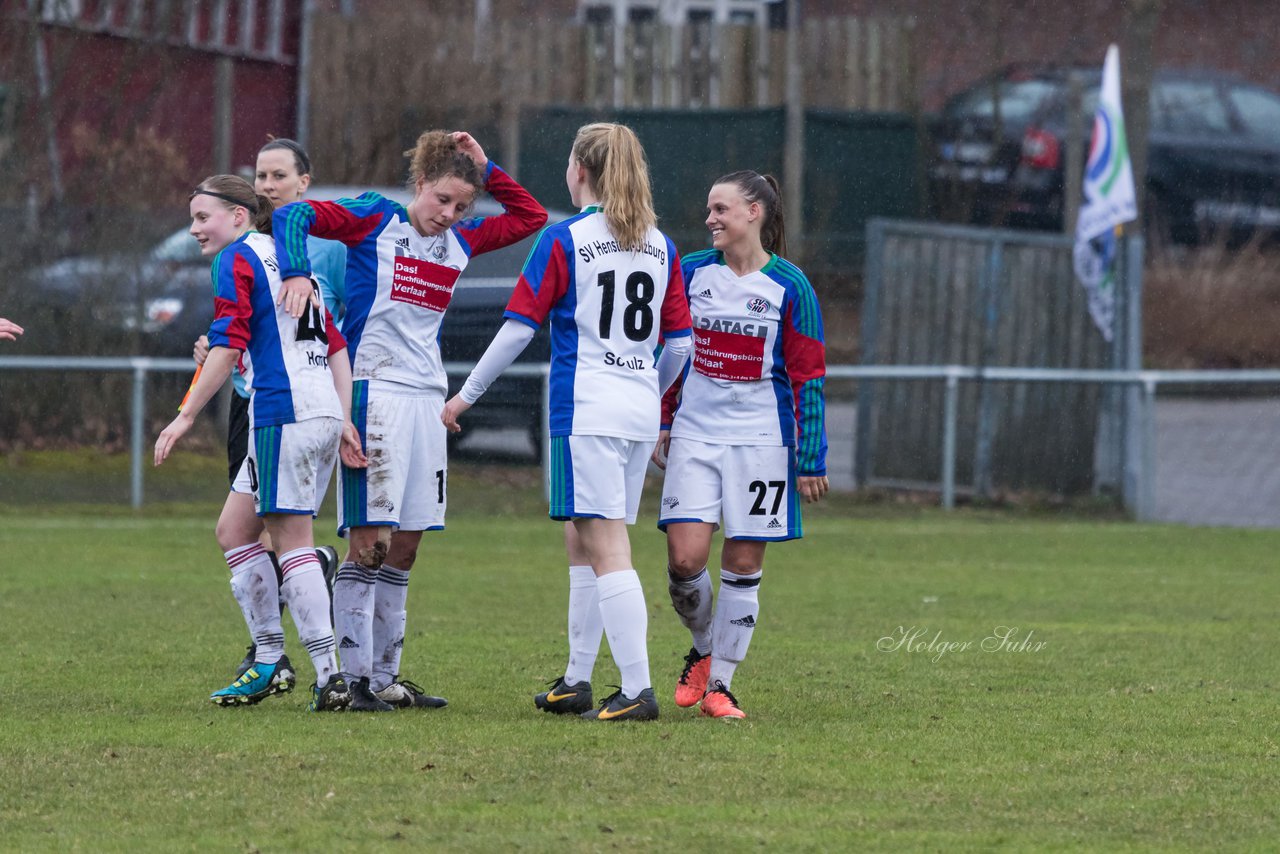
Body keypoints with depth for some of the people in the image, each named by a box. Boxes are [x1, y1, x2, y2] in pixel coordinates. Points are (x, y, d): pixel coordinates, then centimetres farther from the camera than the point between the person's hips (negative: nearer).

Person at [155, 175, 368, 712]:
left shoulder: (236, 260, -3)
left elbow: (227, 346, -13)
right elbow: (336, 347, 19)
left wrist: (186, 416, -11)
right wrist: (344, 421, 15)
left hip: (282, 412, -9)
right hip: (324, 409, 9)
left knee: (291, 538, -8)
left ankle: (330, 676, -15)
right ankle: (268, 658, 16)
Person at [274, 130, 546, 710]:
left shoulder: (461, 240, 13)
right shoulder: (374, 220, -3)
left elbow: (530, 217, 24)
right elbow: (293, 216, -11)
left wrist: (485, 170, 11)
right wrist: (297, 274, -28)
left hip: (427, 397, 7)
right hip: (374, 392, -7)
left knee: (404, 545, 8)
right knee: (368, 539, -11)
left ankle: (385, 678, 13)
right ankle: (351, 676, -11)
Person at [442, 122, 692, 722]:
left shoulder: (564, 240, -6)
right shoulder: (660, 245, 11)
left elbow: (519, 328, -6)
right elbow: (680, 341, 13)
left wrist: (467, 395, 4)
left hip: (586, 410, -6)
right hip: (641, 413, 6)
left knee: (606, 550, -9)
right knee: (581, 542, 16)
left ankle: (638, 690, -16)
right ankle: (576, 682, 19)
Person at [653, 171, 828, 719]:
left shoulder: (789, 287, -4)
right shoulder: (691, 273, 4)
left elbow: (809, 378, -2)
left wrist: (811, 460, -4)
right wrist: (660, 424, 11)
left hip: (761, 441, -2)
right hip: (694, 434, 2)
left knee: (743, 565, 0)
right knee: (685, 559, -9)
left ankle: (719, 684, 11)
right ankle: (703, 650, 19)